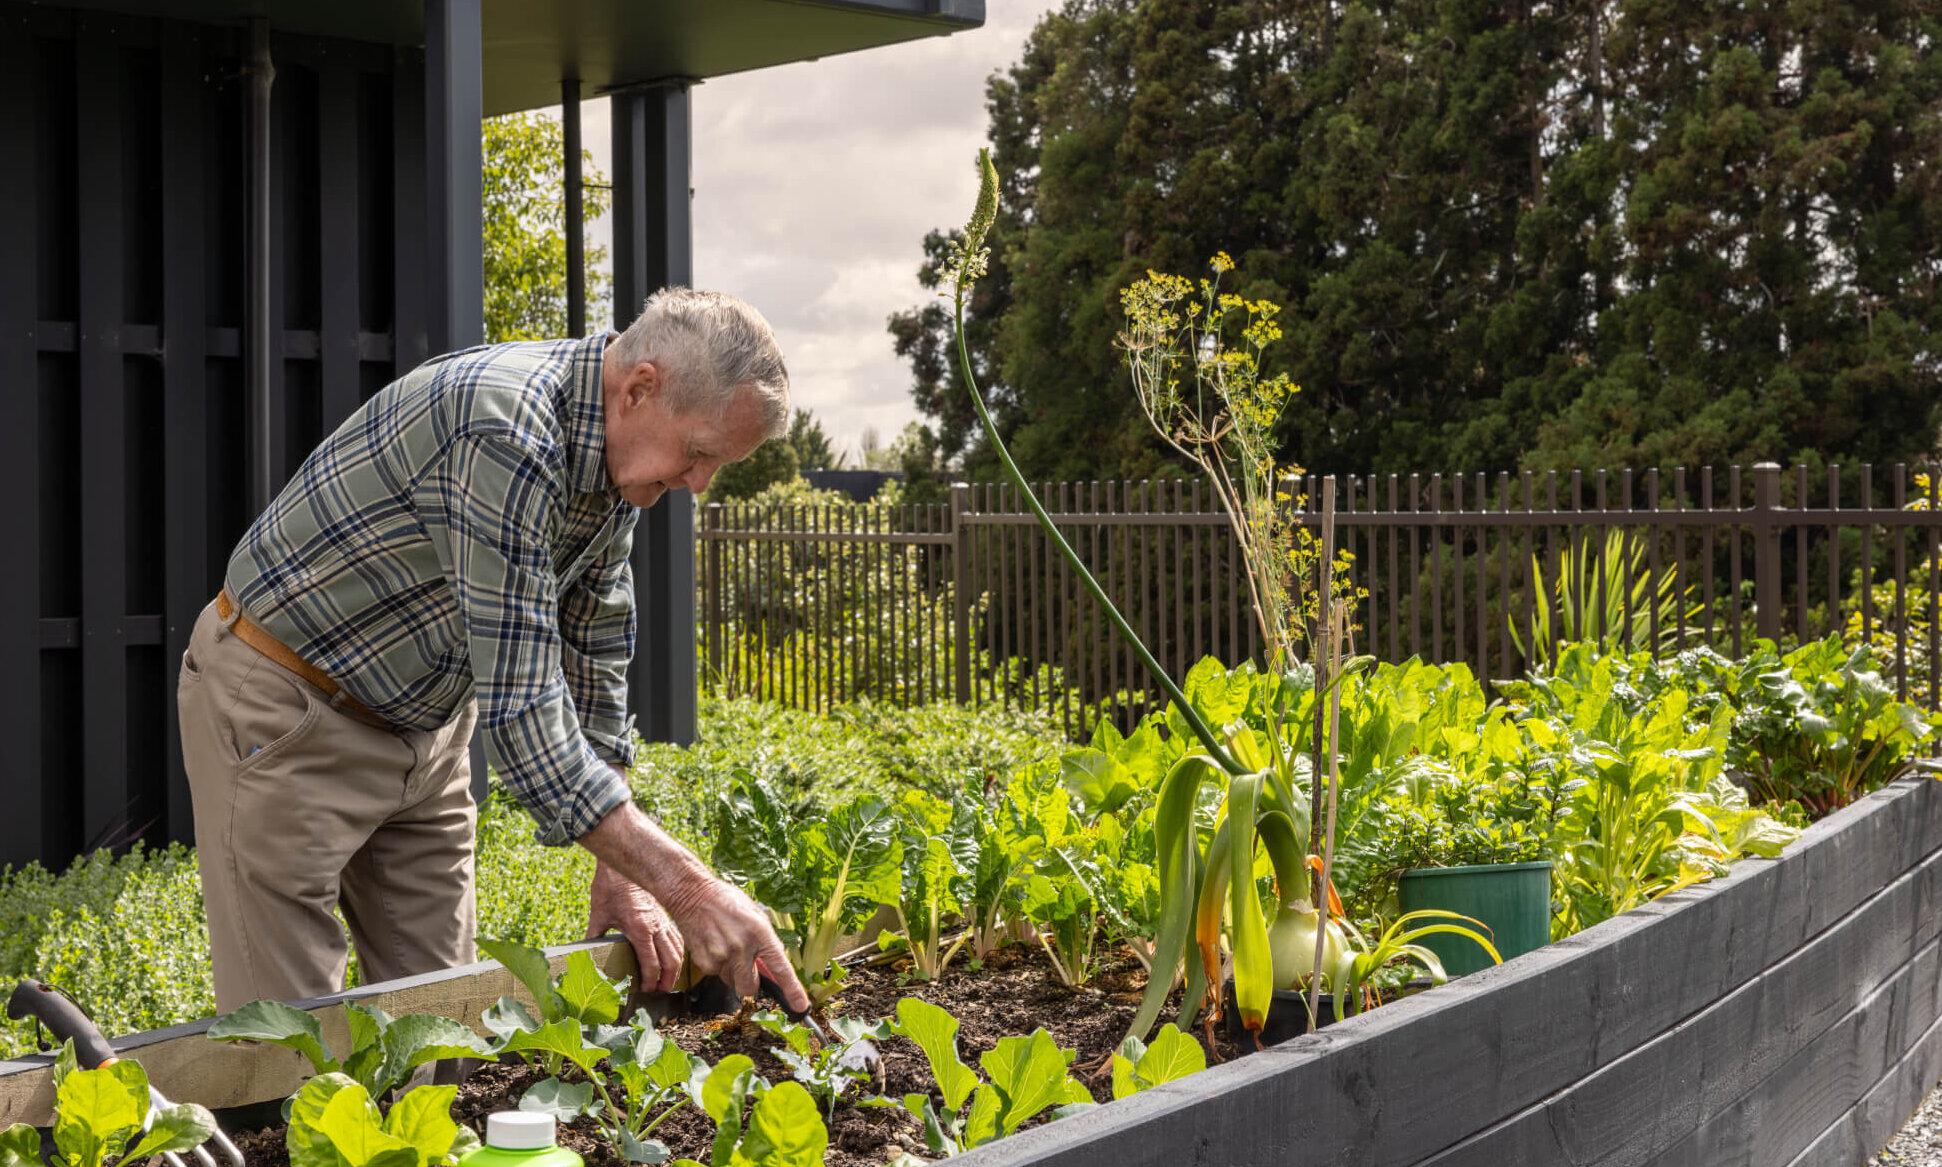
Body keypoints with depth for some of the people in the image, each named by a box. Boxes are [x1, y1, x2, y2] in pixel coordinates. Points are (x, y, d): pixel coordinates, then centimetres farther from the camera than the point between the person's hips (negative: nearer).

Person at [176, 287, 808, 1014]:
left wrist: (618, 878, 0)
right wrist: (684, 887, -34)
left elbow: (592, 669, 5)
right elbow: (519, 711, -35)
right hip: (285, 717, -8)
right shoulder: (504, 433, -33)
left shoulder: (611, 464, -4)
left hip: (423, 722, 8)